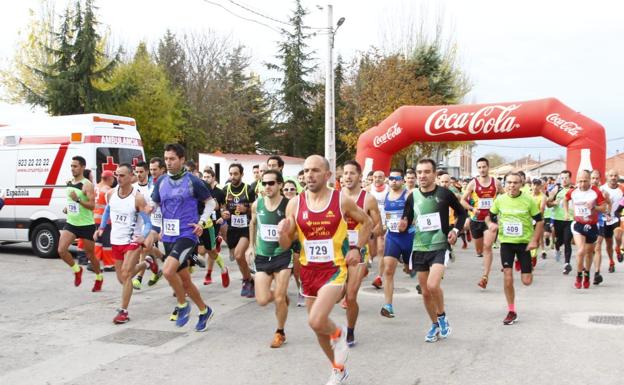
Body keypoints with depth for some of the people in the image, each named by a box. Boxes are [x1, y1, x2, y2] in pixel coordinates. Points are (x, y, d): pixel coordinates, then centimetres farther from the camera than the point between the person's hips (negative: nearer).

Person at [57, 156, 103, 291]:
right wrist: (67, 208, 7)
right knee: (61, 250, -11)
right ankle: (77, 270, 15)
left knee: (90, 255, 6)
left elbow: (92, 205, -21)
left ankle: (99, 278, 29)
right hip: (71, 223, 6)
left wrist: (78, 200, -34)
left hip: (86, 225, -6)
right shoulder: (69, 183, 8)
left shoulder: (87, 185, -13)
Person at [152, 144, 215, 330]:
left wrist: (202, 222, -9)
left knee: (168, 270, -25)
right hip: (168, 237, 6)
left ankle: (182, 305, -1)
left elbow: (211, 202, 3)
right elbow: (154, 204, 18)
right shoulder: (161, 181, 6)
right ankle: (204, 311, 32)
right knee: (184, 279, 12)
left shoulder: (192, 181, -7)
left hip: (187, 234, -6)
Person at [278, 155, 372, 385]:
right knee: (318, 326, 14)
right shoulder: (295, 204, -4)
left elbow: (367, 222, 8)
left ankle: (338, 335, 13)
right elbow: (286, 245, 1)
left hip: (334, 269, -4)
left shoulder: (342, 200, -9)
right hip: (308, 270, 4)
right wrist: (283, 233, -21)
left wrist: (357, 248, -4)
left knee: (316, 321, -23)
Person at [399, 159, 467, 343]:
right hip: (419, 248, 4)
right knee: (425, 291, 10)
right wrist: (403, 226, -16)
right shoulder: (413, 197, 1)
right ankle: (435, 325, 31)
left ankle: (442, 316, 5)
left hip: (439, 247, -4)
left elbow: (462, 212, 9)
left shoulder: (444, 194, -6)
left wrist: (456, 230, -6)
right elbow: (406, 222, 7)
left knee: (432, 285, -23)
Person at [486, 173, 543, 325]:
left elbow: (539, 221, -2)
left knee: (527, 281, -1)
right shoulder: (500, 200, -3)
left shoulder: (529, 200, -8)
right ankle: (511, 312, 9)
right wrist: (490, 224, -13)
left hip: (524, 242, -1)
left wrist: (534, 240, -12)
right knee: (508, 278, -5)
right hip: (506, 242, 1)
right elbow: (489, 216, 10)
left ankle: (527, 270, 38)